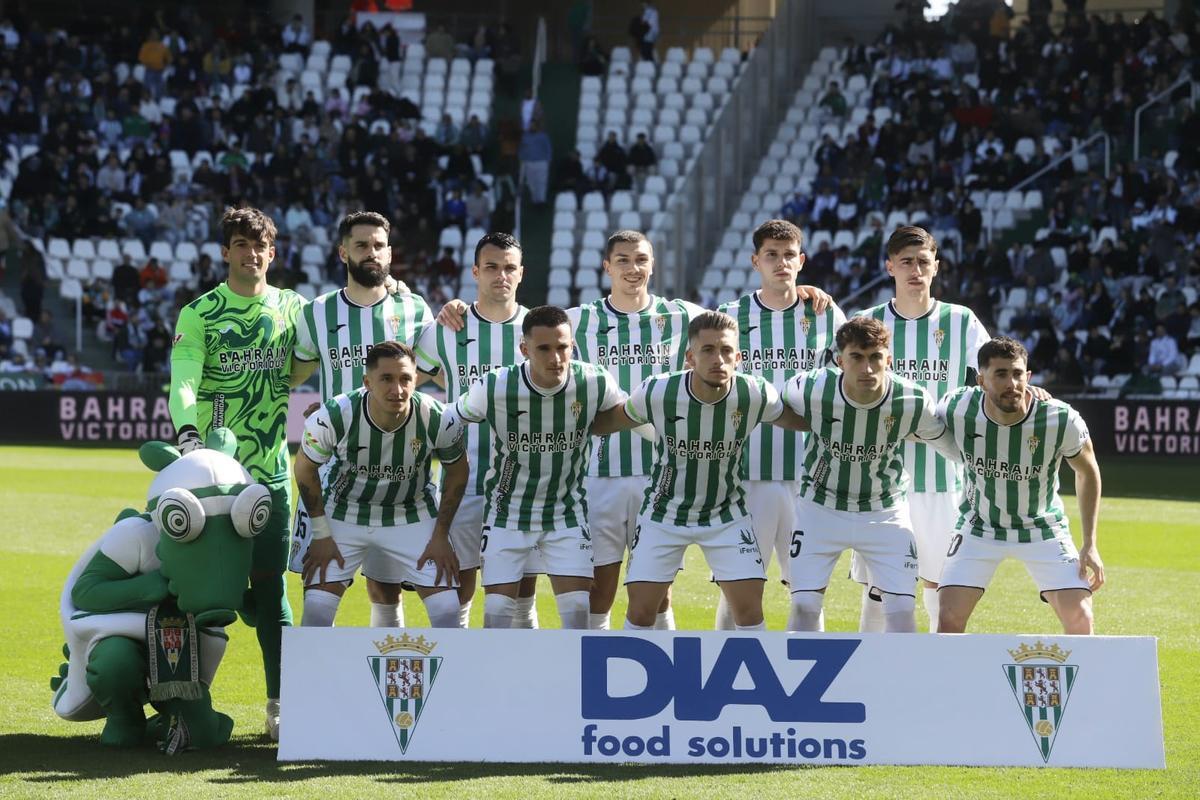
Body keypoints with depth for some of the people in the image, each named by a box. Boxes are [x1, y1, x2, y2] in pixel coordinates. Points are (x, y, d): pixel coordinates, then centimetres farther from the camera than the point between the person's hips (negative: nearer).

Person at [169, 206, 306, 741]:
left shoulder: (292, 309, 10)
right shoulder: (199, 314, 0)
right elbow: (184, 379, -14)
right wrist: (187, 430, -33)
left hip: (272, 471, 2)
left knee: (271, 587, 2)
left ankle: (281, 702, 6)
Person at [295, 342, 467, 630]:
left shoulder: (439, 420, -24)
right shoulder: (334, 417, -27)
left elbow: (456, 473, -3)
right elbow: (306, 468, -8)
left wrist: (441, 536, -3)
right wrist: (321, 535, -6)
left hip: (413, 514, 1)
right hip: (345, 513, -1)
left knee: (447, 609, -8)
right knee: (317, 608, -11)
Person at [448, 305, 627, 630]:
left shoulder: (595, 383, -17)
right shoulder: (494, 388, -21)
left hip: (567, 512, 1)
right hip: (507, 511, -1)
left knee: (577, 609, -5)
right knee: (497, 610, -4)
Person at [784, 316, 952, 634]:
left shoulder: (914, 403, -22)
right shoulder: (811, 390, -25)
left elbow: (949, 440, 0)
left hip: (885, 512, 0)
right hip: (821, 508, 0)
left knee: (902, 609, -6)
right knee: (804, 605, -6)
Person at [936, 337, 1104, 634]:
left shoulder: (1062, 420, -25)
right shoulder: (957, 409, -23)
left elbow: (1087, 473, -5)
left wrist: (1090, 544, -6)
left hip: (1043, 528, -1)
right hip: (979, 527, 1)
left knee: (1079, 618, -13)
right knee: (950, 618, -10)